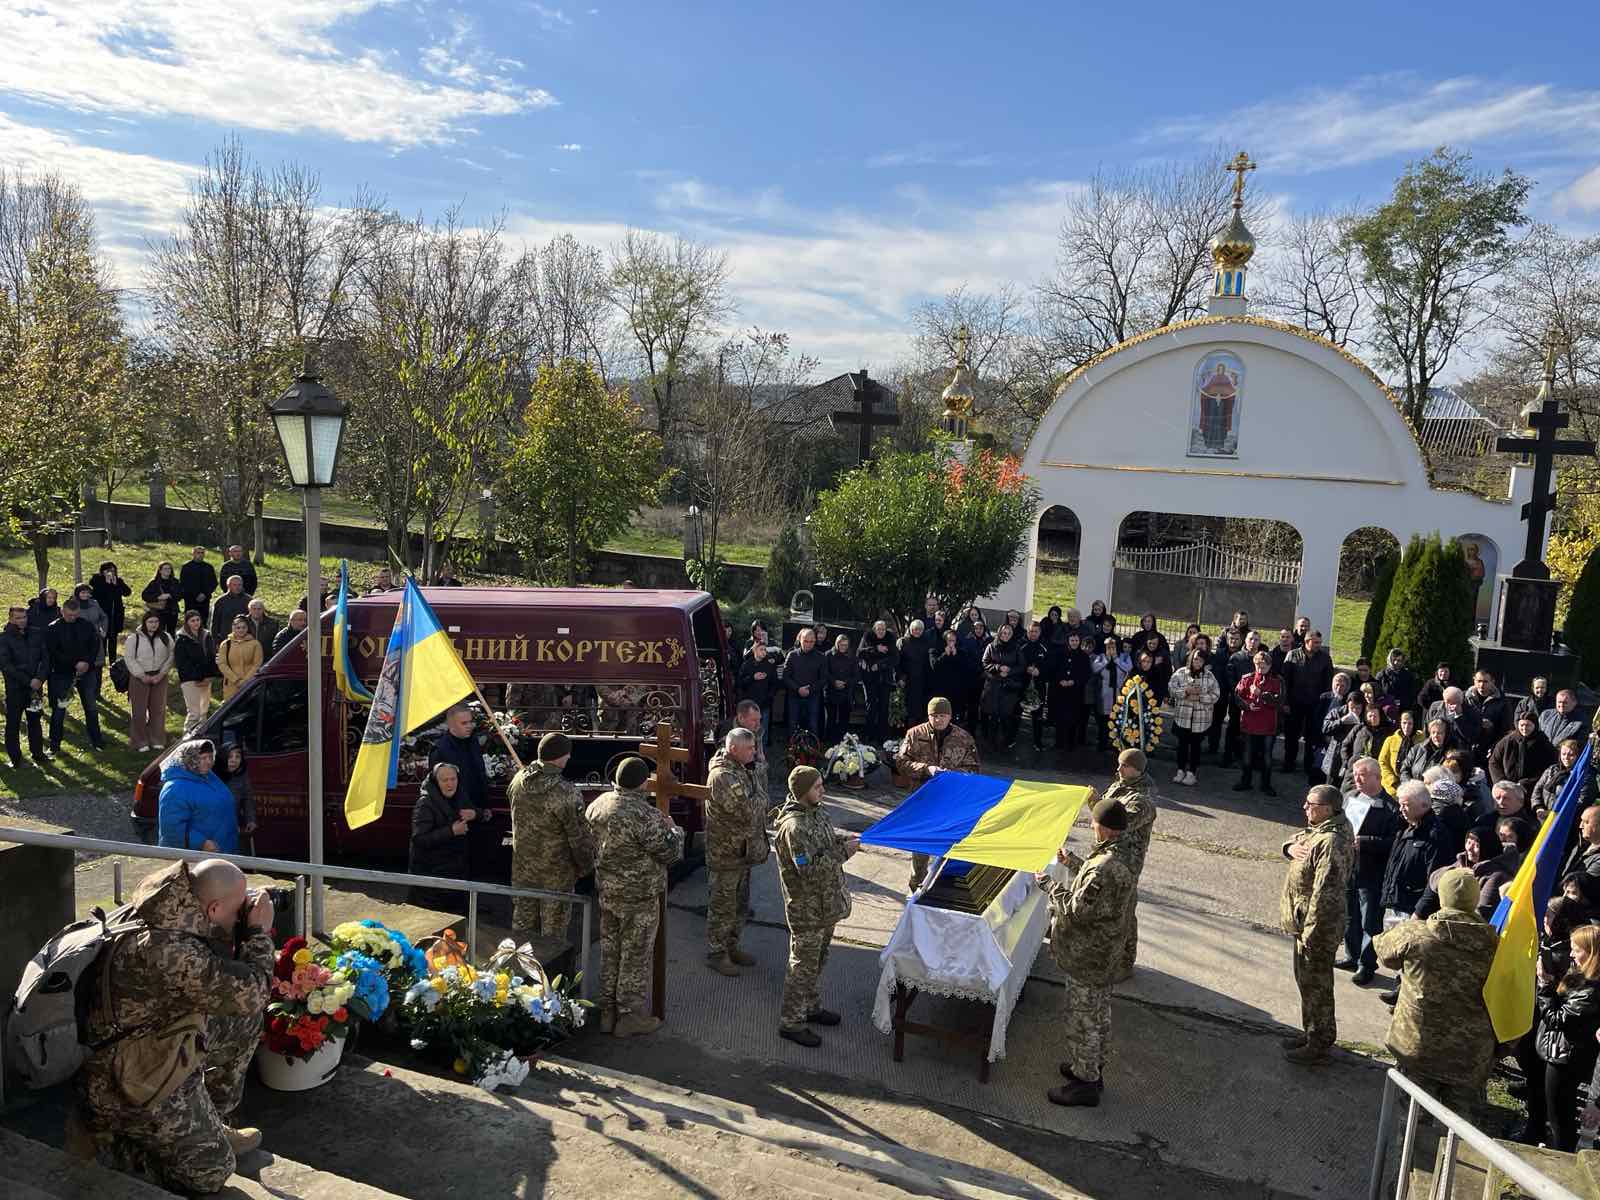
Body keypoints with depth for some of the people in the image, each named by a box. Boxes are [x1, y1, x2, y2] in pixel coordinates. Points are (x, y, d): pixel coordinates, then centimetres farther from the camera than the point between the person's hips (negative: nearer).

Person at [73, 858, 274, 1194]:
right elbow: (251, 992, -29)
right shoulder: (166, 951, -36)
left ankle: (209, 1125, 23)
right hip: (130, 1084, -9)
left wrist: (246, 927, -5)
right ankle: (102, 1140, 9)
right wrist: (260, 932, -15)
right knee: (212, 1172, 2)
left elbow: (220, 976, 8)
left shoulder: (167, 916, -8)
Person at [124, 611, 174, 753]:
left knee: (158, 709, 7)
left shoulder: (165, 637, 6)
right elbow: (129, 658, -7)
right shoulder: (134, 638, -4)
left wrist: (161, 674, -7)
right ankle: (140, 741, 9)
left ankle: (157, 740, 17)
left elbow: (170, 656, 5)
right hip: (139, 678, -3)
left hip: (159, 677, 3)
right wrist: (142, 675, -13)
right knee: (139, 710, 1)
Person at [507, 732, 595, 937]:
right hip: (556, 873, -6)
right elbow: (580, 837, -19)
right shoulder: (566, 793, -27)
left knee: (522, 922, 23)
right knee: (553, 927, 13)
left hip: (522, 867, 6)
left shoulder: (518, 780, -7)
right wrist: (585, 866, -3)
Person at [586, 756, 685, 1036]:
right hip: (639, 897, -7)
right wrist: (673, 829, 2)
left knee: (609, 953, 19)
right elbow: (669, 853, -18)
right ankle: (630, 1016, 18)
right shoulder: (645, 816, -25)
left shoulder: (596, 805, -1)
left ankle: (607, 1011, 30)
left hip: (606, 894, 7)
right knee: (635, 957, 7)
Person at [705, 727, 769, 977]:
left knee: (739, 904, 20)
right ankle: (716, 954, 17)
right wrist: (761, 806, -9)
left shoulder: (741, 769, 8)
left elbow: (754, 809, 17)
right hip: (726, 854, -9)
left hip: (743, 852, 9)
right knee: (722, 905, 4)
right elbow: (747, 812, -27)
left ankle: (731, 947, 34)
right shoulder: (722, 776, -25)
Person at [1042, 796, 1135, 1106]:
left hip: (1087, 959, -10)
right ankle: (1091, 1069, 41)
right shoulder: (1125, 854, -1)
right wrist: (1074, 863, 25)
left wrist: (1049, 885, -15)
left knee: (1080, 1020, 7)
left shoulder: (1106, 868, -33)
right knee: (1098, 1016, 24)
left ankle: (1085, 1084, 21)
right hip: (1103, 955, 10)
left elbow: (1077, 910, -26)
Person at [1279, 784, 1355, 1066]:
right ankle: (1313, 1035, 38)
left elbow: (1324, 893, -28)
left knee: (1315, 986, 5)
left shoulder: (1331, 842, -27)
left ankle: (1318, 1048, 20)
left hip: (1318, 926, -10)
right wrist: (1292, 846, -6)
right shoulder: (1320, 829, 3)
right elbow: (1299, 839, 20)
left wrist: (1310, 933, -24)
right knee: (1306, 980, 22)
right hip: (1305, 921, 10)